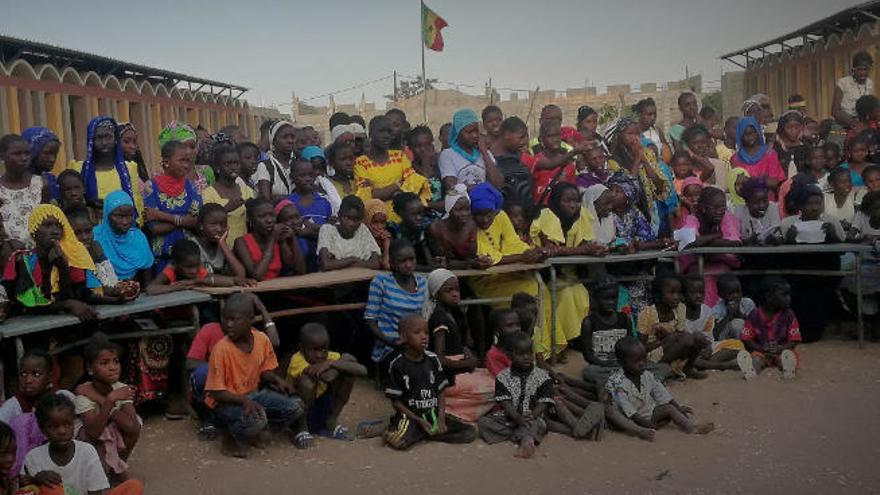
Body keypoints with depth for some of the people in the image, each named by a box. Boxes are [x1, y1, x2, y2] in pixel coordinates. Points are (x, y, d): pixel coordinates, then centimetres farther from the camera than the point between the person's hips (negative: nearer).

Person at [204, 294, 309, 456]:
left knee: (295, 406, -17)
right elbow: (215, 392, -18)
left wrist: (277, 380, -12)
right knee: (255, 421, -36)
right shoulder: (221, 349, -21)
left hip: (253, 395, 5)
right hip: (226, 402, -5)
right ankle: (235, 437, -4)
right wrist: (244, 400, -31)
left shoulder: (262, 339, -7)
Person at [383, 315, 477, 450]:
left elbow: (440, 393, 9)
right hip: (409, 415, -5)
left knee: (470, 433, -11)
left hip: (433, 414, 5)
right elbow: (396, 402, -6)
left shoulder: (433, 359, 5)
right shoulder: (397, 365, -7)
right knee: (399, 442, -35)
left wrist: (441, 418, -8)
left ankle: (424, 434, -4)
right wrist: (420, 421, -14)